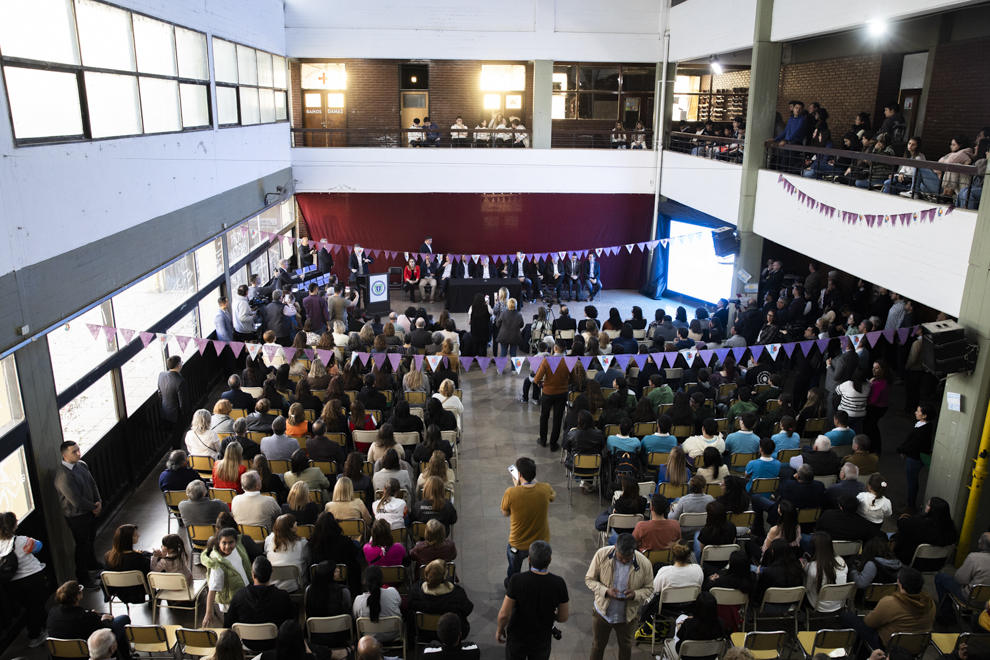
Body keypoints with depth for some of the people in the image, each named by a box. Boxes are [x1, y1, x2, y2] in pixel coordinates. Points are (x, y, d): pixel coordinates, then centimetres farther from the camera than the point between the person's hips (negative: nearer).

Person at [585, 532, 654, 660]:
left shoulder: (644, 564, -22)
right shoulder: (601, 555, -23)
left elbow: (649, 589, -7)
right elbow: (589, 579, -12)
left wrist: (635, 594, -28)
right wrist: (605, 591, -30)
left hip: (628, 615, 0)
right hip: (602, 612, 0)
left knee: (625, 647, 25)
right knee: (598, 645, 23)